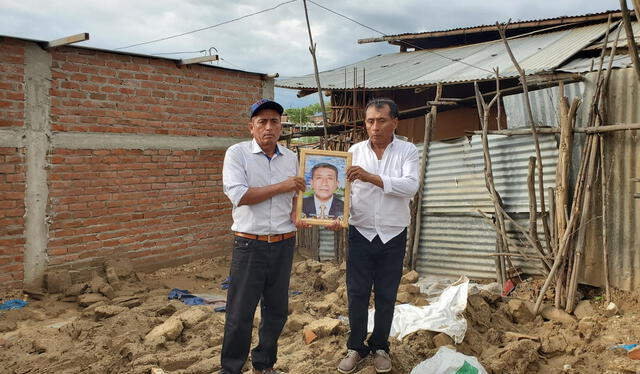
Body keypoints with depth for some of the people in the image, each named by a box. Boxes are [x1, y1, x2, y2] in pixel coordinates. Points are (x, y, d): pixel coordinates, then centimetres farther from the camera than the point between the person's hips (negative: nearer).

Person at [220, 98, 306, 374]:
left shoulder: (291, 158, 8)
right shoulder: (237, 153, -6)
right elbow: (239, 195, -18)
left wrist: (297, 212, -4)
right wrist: (282, 186, -16)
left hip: (284, 245, 5)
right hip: (249, 245, -4)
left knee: (277, 310, 14)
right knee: (240, 313, 2)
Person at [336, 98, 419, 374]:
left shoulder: (408, 151, -2)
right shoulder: (355, 151, 2)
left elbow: (410, 186, -18)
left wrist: (370, 177, -27)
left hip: (393, 236, 0)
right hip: (361, 234, 1)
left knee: (386, 296, 11)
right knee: (357, 294, 6)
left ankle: (380, 347, 28)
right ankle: (356, 347, 22)